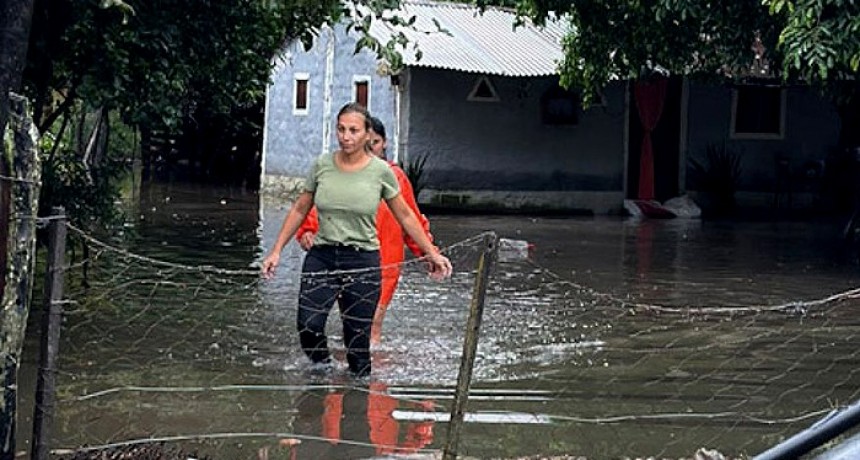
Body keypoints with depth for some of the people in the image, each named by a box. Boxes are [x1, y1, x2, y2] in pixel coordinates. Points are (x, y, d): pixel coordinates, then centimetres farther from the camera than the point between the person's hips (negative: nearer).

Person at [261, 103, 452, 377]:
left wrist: (432, 254, 10)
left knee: (358, 342, 0)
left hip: (363, 261, -1)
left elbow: (405, 216, 9)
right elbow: (299, 210, 12)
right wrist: (276, 251, 9)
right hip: (321, 256, 1)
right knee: (308, 327, -15)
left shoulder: (381, 171, -2)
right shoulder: (322, 165, 2)